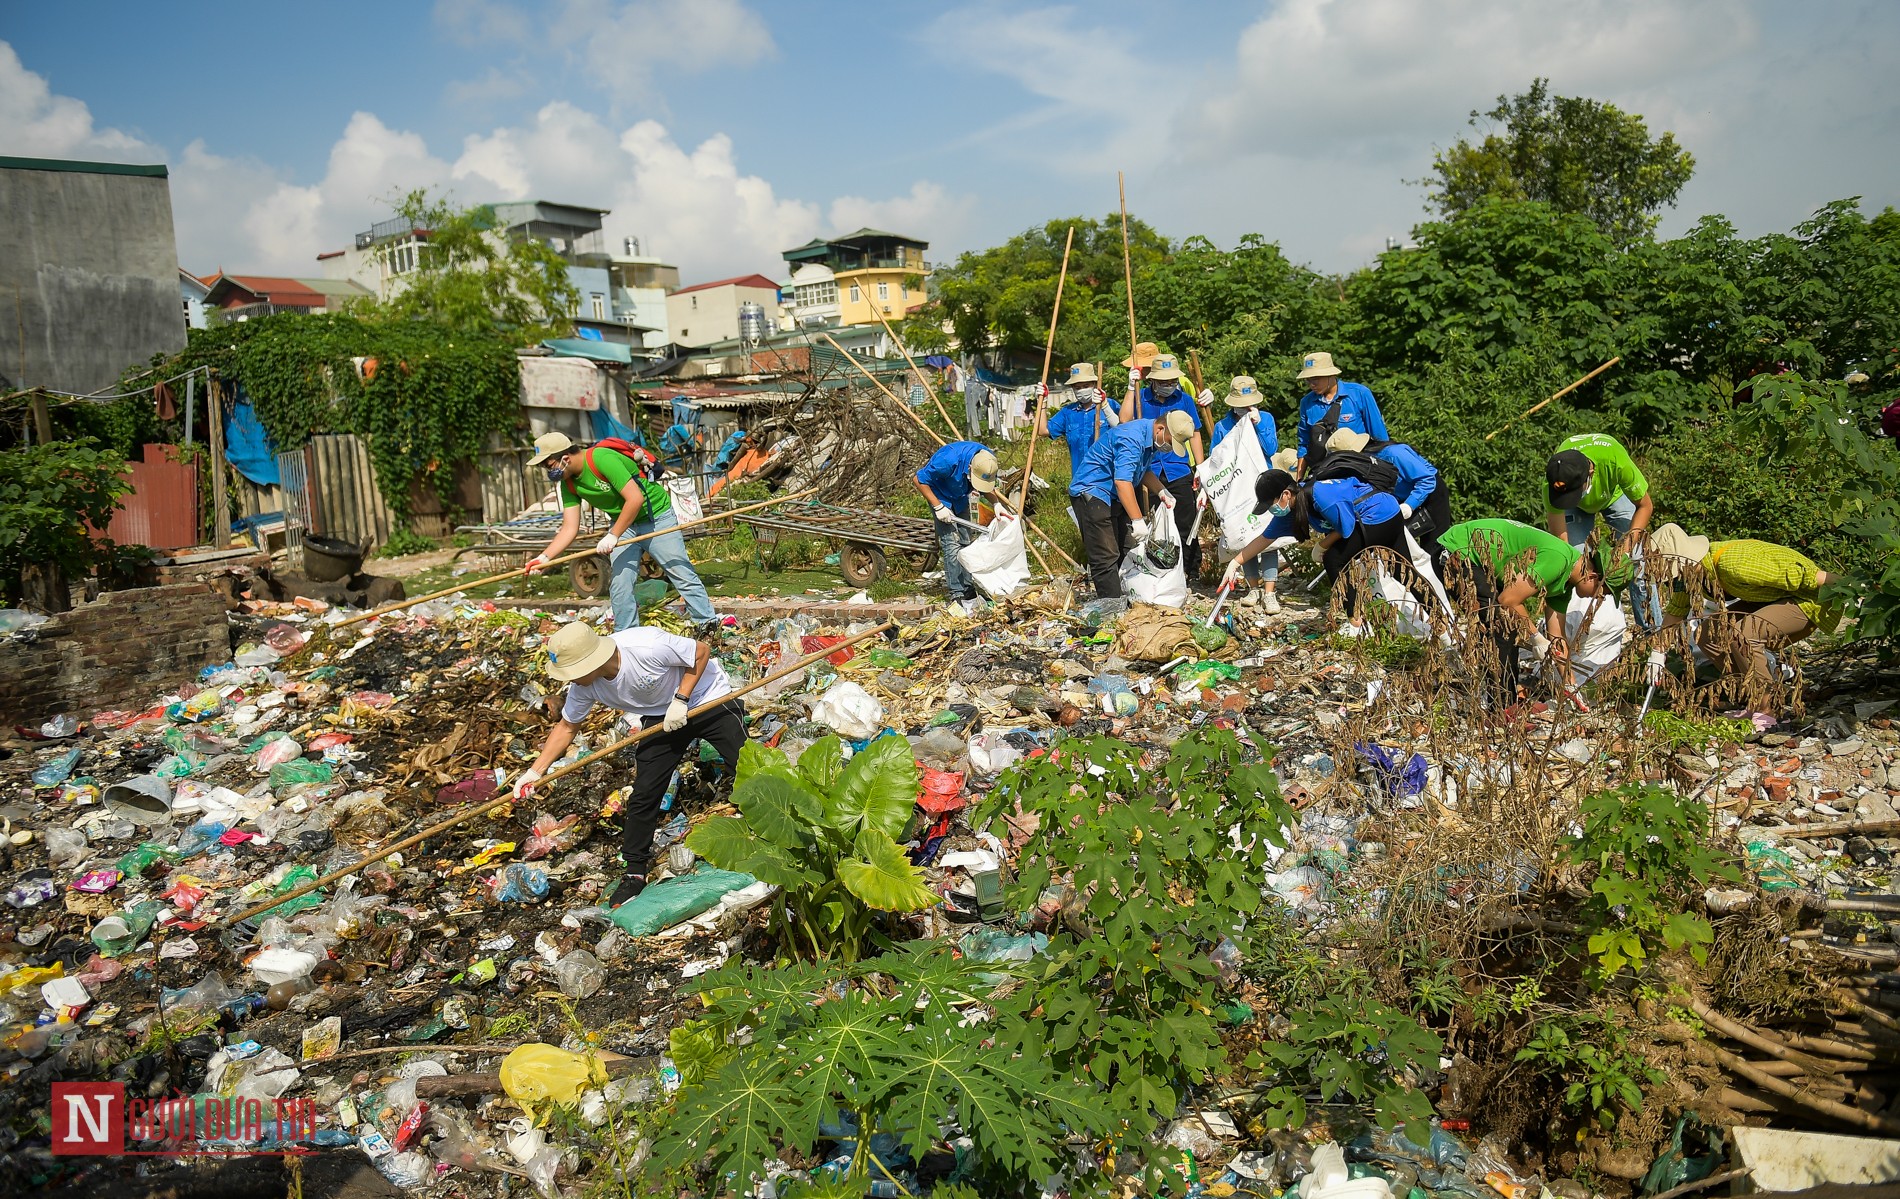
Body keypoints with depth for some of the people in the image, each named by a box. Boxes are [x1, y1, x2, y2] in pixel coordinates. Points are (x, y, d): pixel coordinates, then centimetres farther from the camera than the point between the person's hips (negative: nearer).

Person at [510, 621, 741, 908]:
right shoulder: (584, 686, -18)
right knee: (643, 796, -1)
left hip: (709, 699, -5)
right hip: (661, 718, 5)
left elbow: (702, 651, -22)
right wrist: (535, 771, -7)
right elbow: (566, 727, 0)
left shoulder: (648, 646, -37)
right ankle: (635, 873, 15)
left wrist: (681, 699, -26)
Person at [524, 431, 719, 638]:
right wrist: (545, 557, -18)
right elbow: (570, 528, -5)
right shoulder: (568, 484, -5)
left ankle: (708, 623, 10)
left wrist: (613, 536, -28)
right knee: (619, 584, 0)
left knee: (682, 574, -3)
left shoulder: (602, 459, -29)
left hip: (656, 517, -7)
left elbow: (635, 498, -32)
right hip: (624, 524, 7)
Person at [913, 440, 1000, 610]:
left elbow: (988, 487, 2)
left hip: (960, 497, 6)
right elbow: (919, 480, -27)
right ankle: (957, 593, -10)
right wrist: (938, 507, -28)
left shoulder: (989, 460, -20)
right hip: (940, 496, -6)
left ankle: (968, 588, 18)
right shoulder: (948, 460, -39)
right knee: (951, 543, -14)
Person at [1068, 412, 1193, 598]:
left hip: (1113, 497, 10)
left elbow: (1143, 471, 25)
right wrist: (1138, 520, -34)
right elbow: (1122, 482, -34)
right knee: (1106, 558, -14)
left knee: (1127, 552, 9)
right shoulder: (1132, 438, -25)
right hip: (1091, 493, -10)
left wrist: (1162, 491, 7)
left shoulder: (1151, 439, 7)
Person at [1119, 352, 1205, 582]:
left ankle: (1192, 572, 12)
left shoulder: (1184, 399, 3)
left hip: (1179, 471, 0)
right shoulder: (1141, 397, 3)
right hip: (1148, 471, 0)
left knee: (1185, 525, 1)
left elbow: (1194, 434, 8)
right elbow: (1124, 420, -15)